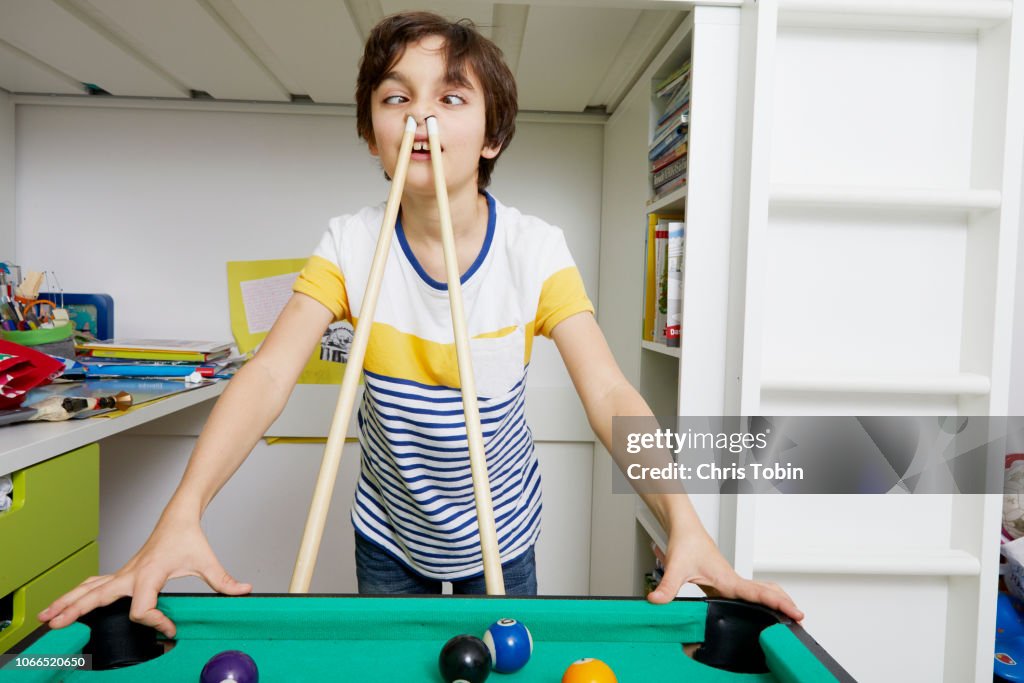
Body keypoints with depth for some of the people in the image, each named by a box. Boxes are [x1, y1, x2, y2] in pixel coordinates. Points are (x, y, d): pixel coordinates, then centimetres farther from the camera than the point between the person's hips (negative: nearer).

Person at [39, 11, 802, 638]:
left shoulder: (537, 251, -20)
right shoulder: (352, 245, -17)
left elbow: (609, 394, -27)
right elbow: (269, 374, -26)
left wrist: (684, 522, -42)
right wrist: (182, 513, -41)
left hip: (502, 532, -1)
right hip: (388, 534, 1)